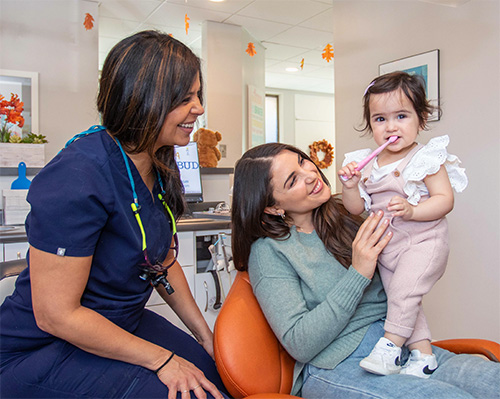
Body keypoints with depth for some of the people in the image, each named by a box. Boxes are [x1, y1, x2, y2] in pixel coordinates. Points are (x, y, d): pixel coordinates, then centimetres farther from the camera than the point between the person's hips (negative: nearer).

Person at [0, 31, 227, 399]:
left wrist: (205, 335, 7)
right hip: (42, 352, -7)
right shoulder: (78, 178, -28)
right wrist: (161, 359, -18)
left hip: (124, 324, 8)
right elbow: (56, 314, -25)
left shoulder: (158, 168, -1)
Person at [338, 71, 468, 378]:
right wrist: (350, 186, -13)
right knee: (401, 301, 8)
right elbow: (357, 208, 7)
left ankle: (390, 346, -8)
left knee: (404, 289, -22)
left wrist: (412, 210, -32)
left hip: (423, 241, -6)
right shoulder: (367, 163, 4)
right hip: (385, 247, 6)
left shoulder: (427, 158, -10)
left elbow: (446, 199, -16)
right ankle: (423, 352, 21)